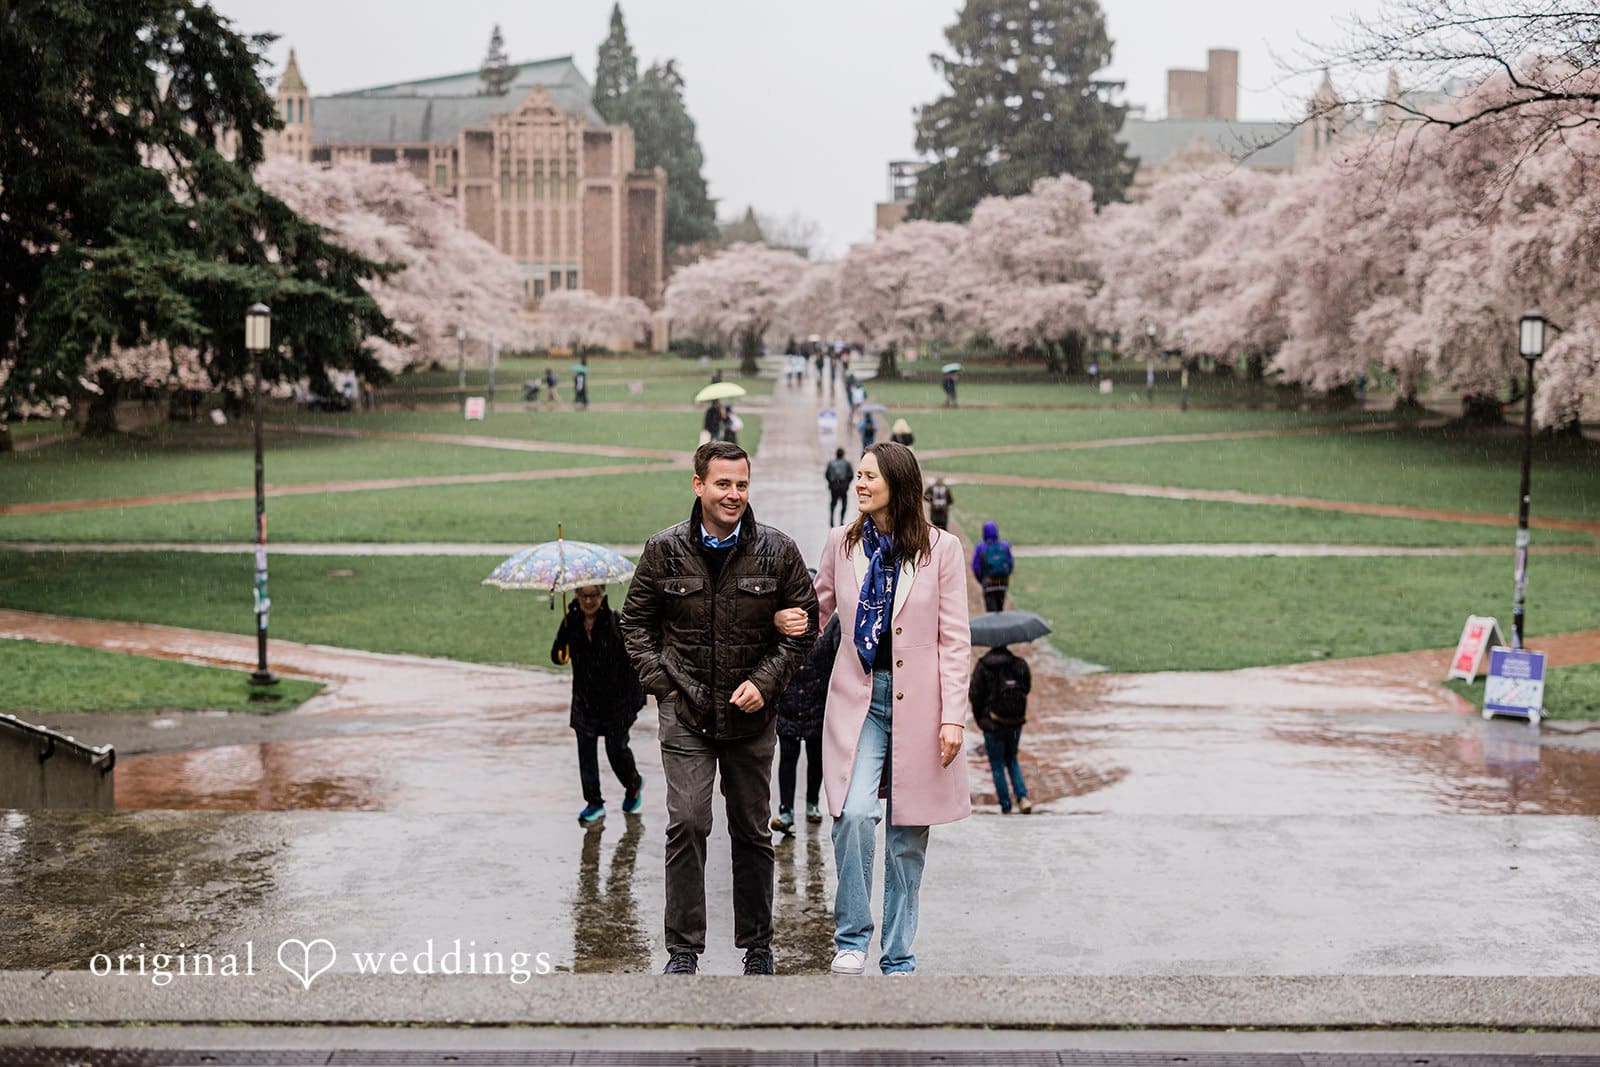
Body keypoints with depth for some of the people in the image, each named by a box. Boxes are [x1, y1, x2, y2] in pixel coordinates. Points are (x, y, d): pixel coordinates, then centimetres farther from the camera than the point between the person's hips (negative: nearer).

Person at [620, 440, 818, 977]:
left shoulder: (778, 551, -1)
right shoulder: (665, 550, -1)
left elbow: (804, 626, 6)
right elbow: (635, 621, 10)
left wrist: (765, 682, -6)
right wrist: (660, 681, -1)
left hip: (751, 714, 1)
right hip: (685, 712, -1)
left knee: (753, 832, 9)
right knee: (687, 823, -10)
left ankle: (757, 947, 21)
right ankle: (683, 949, 0)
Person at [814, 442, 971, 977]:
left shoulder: (940, 549, -1)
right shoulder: (842, 543, 6)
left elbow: (955, 640, -1)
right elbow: (816, 607, 19)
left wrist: (952, 716, -6)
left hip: (917, 702, -1)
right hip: (859, 696, 1)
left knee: (908, 838, 6)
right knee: (855, 813, -20)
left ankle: (898, 960, 18)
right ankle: (851, 938, -4)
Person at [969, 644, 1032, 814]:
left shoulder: (982, 666, -12)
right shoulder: (1020, 664, -5)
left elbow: (974, 695, -11)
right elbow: (1027, 688, 3)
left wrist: (979, 719, 4)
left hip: (993, 725, -3)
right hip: (1015, 723, 3)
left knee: (997, 766, 9)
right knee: (1012, 760, 21)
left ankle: (1006, 807, 10)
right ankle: (1023, 797, 4)